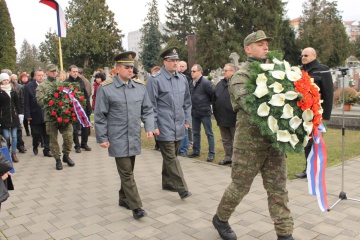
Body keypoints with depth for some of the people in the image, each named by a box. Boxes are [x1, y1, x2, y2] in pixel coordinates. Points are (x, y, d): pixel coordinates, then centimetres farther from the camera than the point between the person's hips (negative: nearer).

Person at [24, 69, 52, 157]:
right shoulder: (28, 87, -2)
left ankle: (47, 150, 19)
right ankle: (35, 147, 37)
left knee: (47, 135, 7)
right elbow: (26, 103, -4)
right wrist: (28, 115, -7)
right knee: (36, 134, 10)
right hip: (35, 116, -1)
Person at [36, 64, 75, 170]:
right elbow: (40, 101, -7)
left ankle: (66, 155, 20)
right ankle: (58, 159, 19)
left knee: (68, 136, -3)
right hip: (51, 116, -2)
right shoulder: (42, 86, 4)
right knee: (53, 139, 5)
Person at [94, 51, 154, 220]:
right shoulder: (105, 88, -8)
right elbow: (100, 116, -6)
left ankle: (123, 198, 34)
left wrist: (149, 128, -3)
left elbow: (147, 110, 10)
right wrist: (102, 138, -6)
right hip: (118, 139, -5)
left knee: (128, 170, 16)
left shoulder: (140, 87, 4)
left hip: (134, 138, 5)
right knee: (126, 172, -4)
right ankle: (136, 207, 3)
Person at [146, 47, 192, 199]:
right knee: (171, 158, -5)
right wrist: (154, 125, -11)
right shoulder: (155, 79, -9)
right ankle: (182, 189, -1)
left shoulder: (182, 79, 10)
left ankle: (167, 182, 31)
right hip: (164, 128, -6)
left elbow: (187, 102, 18)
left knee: (171, 156, 16)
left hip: (179, 127, 6)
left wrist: (187, 120, 14)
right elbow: (151, 105, -9)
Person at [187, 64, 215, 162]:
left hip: (204, 112, -7)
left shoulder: (206, 83, -13)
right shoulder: (192, 83, 9)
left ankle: (211, 153, 8)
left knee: (209, 133, 1)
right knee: (195, 133, 15)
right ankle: (196, 151, 28)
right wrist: (193, 106, 11)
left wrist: (208, 103, -2)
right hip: (194, 112, 8)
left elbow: (213, 94, -13)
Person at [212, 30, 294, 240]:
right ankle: (220, 219, 33)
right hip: (250, 142, -5)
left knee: (278, 189, 9)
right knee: (240, 186, 9)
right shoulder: (240, 78, -7)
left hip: (274, 141, 5)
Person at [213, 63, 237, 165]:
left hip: (233, 118, -7)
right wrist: (215, 112, 13)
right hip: (222, 118, 7)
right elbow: (214, 98, 17)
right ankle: (228, 157, 28)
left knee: (235, 140, 4)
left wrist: (238, 115, -16)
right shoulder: (220, 83, 13)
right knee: (225, 140, 16)